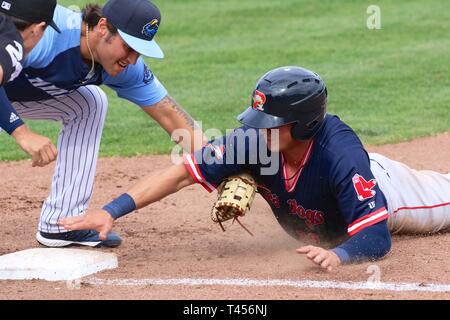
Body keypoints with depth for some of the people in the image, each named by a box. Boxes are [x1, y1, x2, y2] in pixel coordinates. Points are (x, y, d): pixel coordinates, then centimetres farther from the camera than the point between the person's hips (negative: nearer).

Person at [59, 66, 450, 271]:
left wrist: (339, 254, -72)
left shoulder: (341, 156, -50)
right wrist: (112, 211, -45)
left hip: (381, 191, -4)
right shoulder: (255, 140, -37)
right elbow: (181, 173, -36)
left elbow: (377, 238, -51)